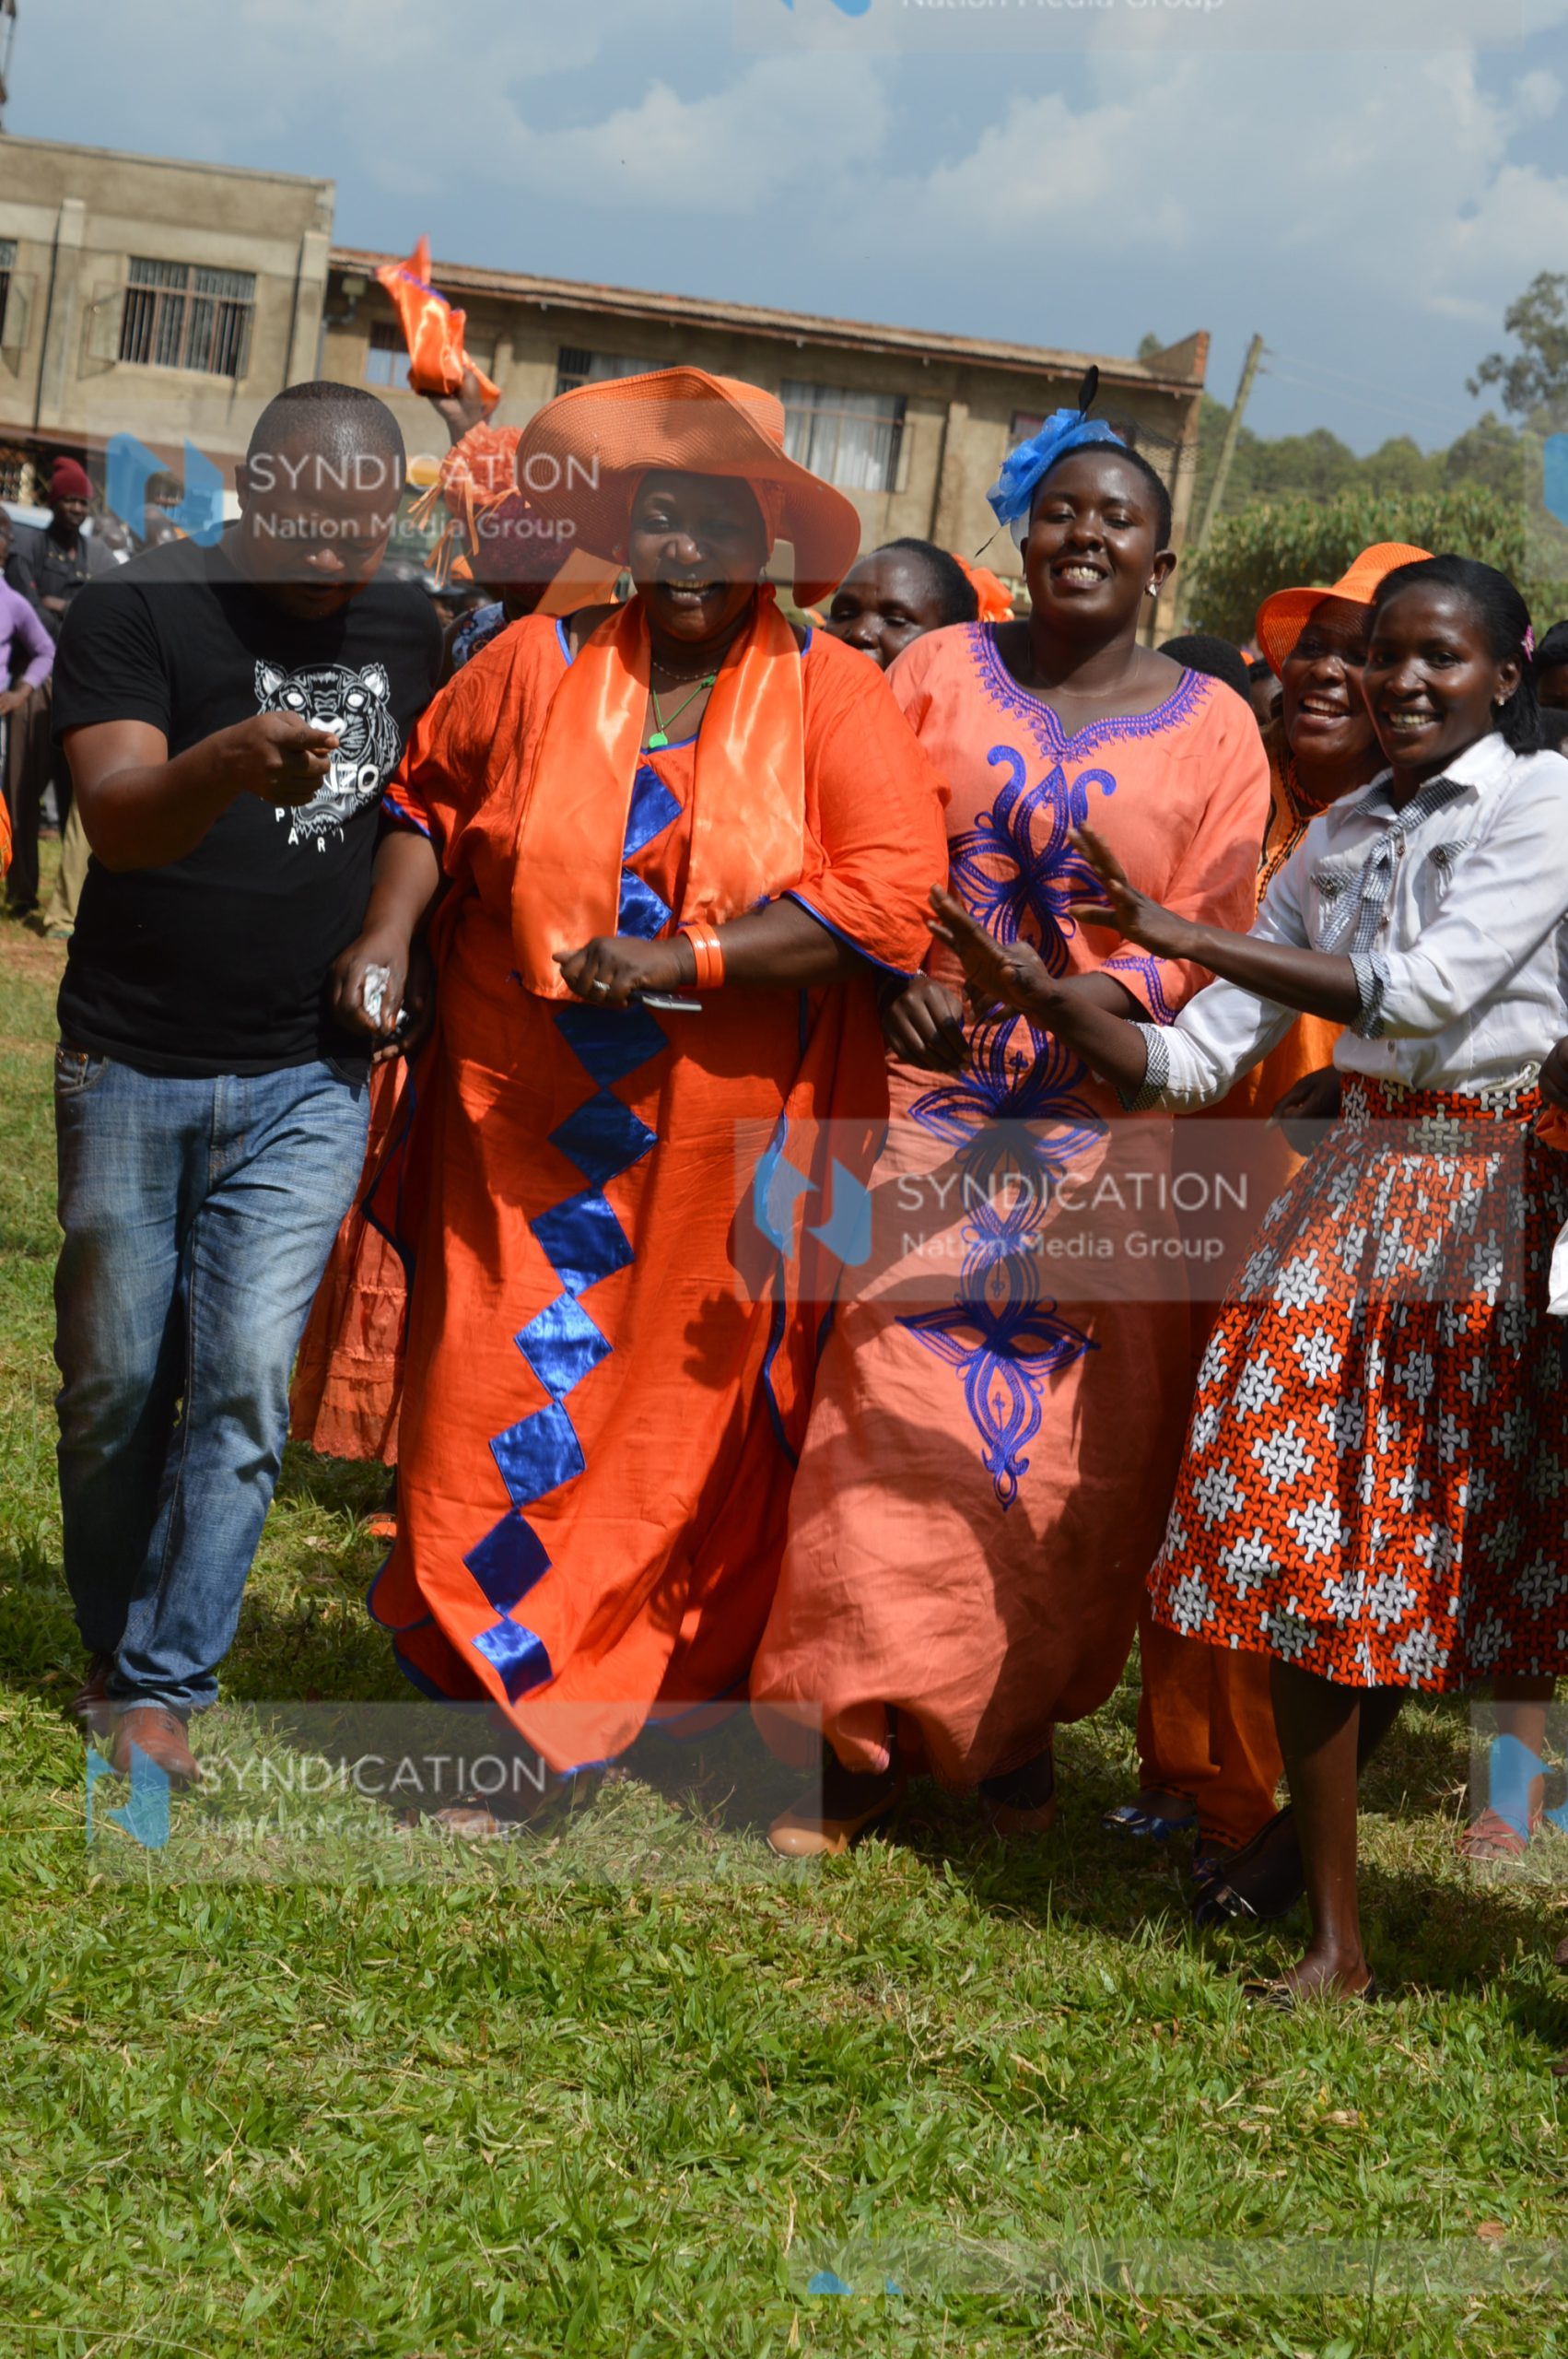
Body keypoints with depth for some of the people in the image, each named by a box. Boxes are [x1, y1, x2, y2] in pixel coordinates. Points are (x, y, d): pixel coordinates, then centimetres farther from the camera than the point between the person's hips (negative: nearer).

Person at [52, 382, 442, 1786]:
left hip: (307, 1083, 2)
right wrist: (228, 762, -43)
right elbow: (117, 818, -23)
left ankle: (162, 1687, 4)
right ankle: (112, 1645, 27)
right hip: (133, 1071, -2)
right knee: (118, 1384, 6)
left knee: (245, 1389, -4)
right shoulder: (140, 611, -8)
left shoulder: (408, 628, 7)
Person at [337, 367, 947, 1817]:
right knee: (508, 1410, 1)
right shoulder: (540, 668, 4)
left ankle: (675, 1695, 25)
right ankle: (496, 1711, 13)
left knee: (695, 1423, 7)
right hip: (525, 1130, 2)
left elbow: (891, 890, -14)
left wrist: (683, 960, -19)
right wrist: (389, 930, 3)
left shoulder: (833, 697, -4)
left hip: (730, 1143, -1)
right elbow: (431, 794, 20)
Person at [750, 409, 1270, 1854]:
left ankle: (1017, 1721, 20)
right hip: (930, 1100, 0)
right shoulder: (943, 671, 8)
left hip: (1105, 1127, 0)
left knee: (1072, 1438, 3)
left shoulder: (1210, 728, 5)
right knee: (894, 1404, -5)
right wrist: (901, 974, -11)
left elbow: (1215, 926, 1)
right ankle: (860, 1732, 4)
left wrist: (1105, 997, -17)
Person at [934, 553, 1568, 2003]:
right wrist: (1047, 998, -8)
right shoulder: (1338, 839, 12)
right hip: (1353, 1192, 5)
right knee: (1311, 1550, 1)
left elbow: (1426, 989, -18)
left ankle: (1312, 1843, 16)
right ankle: (1335, 1934, 10)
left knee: (1417, 1556, 1)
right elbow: (1194, 1063, 10)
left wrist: (1178, 933, -15)